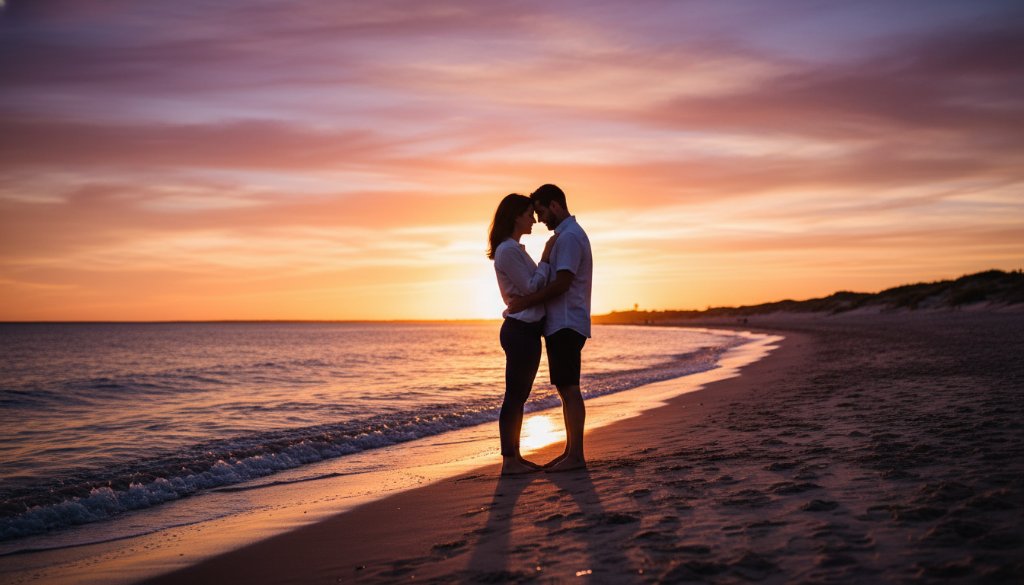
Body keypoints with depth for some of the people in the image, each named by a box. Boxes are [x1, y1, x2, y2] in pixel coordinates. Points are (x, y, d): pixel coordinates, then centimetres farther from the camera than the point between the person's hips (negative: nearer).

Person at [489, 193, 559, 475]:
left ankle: (515, 456, 19)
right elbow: (530, 288, -16)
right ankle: (509, 461, 0)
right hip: (520, 330, -10)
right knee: (514, 397, -6)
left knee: (518, 397, 13)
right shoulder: (508, 250, -14)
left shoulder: (514, 249, 19)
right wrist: (546, 258, -9)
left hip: (526, 330, 10)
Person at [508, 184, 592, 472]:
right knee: (566, 390, 12)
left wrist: (526, 301, -15)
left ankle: (576, 456, -5)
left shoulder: (569, 236, -13)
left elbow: (561, 284, -21)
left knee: (570, 389, -8)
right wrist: (526, 300, 13)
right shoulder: (565, 235, 20)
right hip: (560, 324, 10)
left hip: (566, 324, -10)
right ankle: (570, 451, 17)